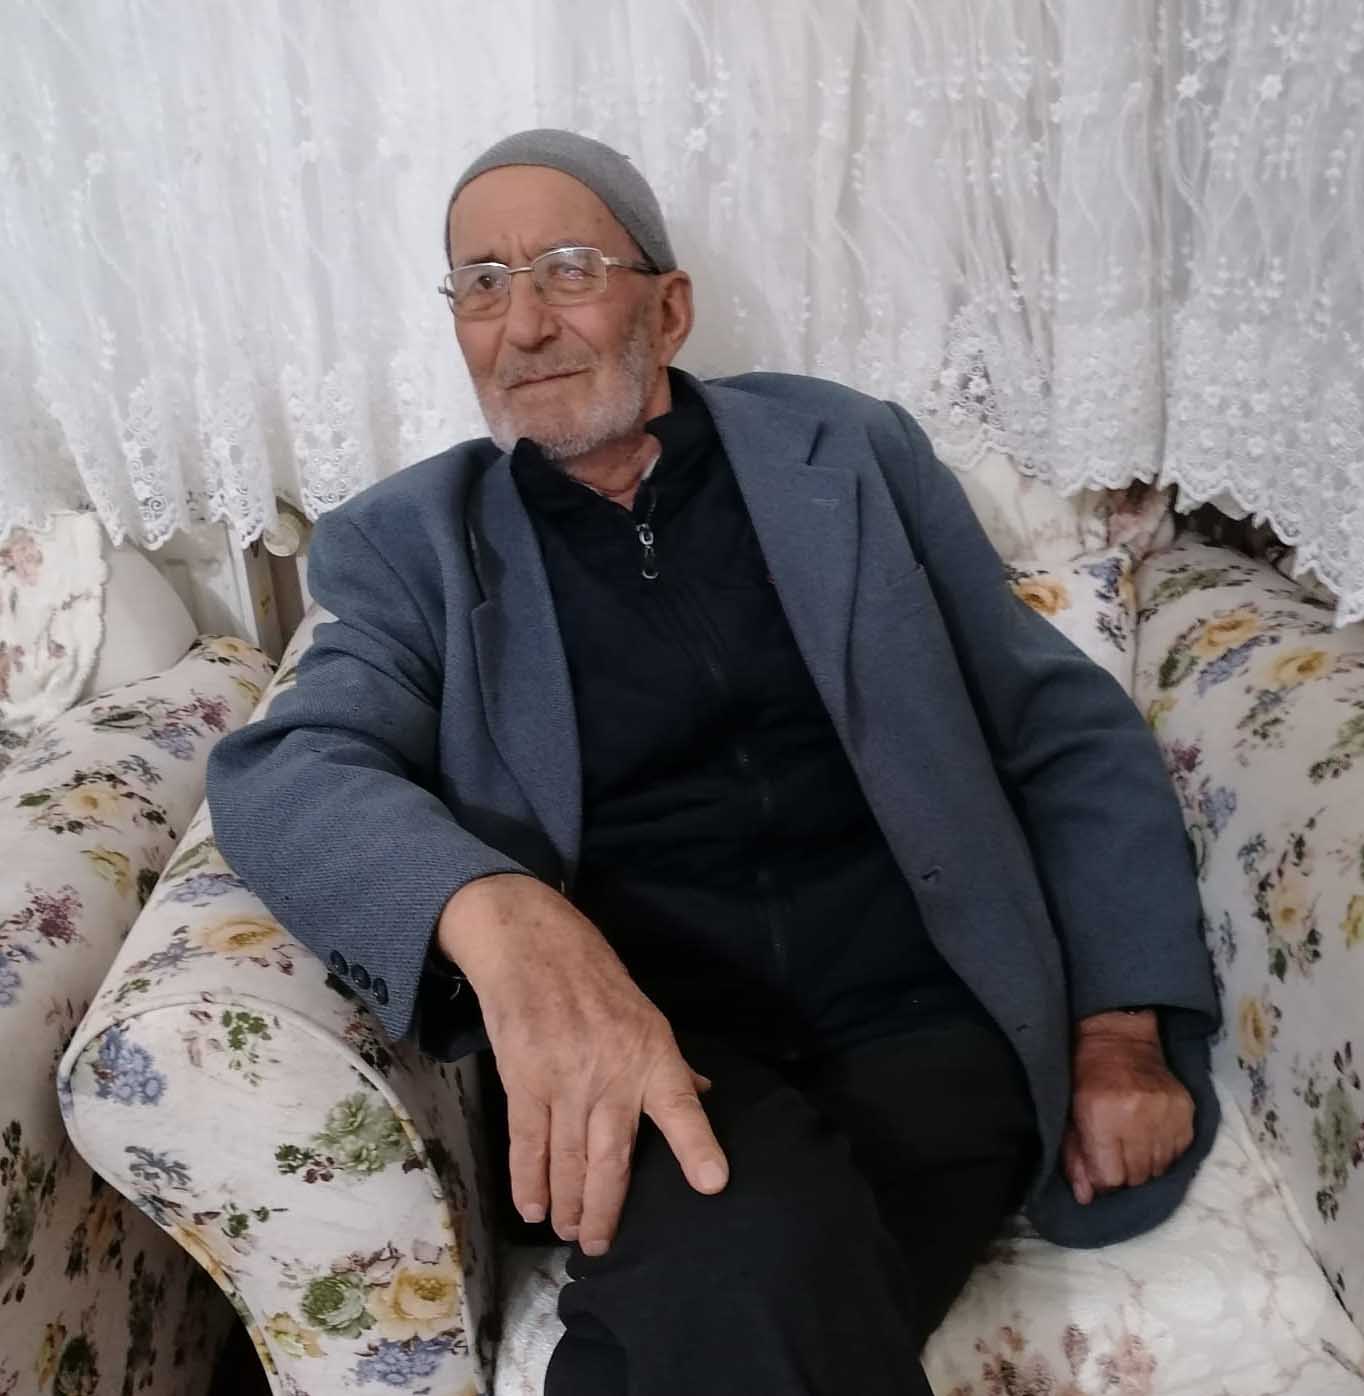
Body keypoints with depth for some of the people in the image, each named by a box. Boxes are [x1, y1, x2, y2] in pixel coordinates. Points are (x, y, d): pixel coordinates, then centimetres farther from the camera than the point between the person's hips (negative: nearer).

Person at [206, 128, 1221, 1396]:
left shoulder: (849, 452, 11)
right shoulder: (409, 543, 9)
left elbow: (1071, 733, 12)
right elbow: (286, 771, -8)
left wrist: (1124, 1028, 1)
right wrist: (496, 914, -30)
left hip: (915, 1012, 1)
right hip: (631, 1041, 0)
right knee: (750, 1242, -32)